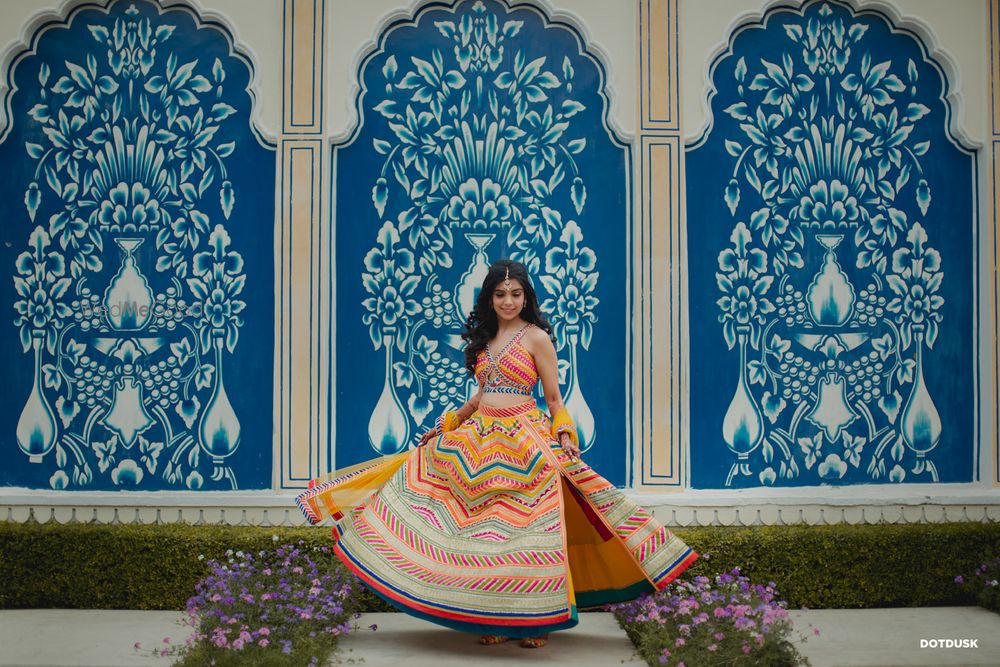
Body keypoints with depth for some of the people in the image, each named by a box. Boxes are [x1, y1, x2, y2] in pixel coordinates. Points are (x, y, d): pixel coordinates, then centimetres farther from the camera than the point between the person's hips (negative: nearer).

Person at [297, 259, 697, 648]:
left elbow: (554, 400, 0)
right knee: (483, 527, 2)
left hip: (525, 440, -5)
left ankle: (532, 619, 3)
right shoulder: (484, 339, 15)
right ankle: (491, 618, 9)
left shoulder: (536, 337, -1)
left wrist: (565, 439, -13)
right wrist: (446, 425, 23)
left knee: (523, 527, -7)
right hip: (480, 439, 6)